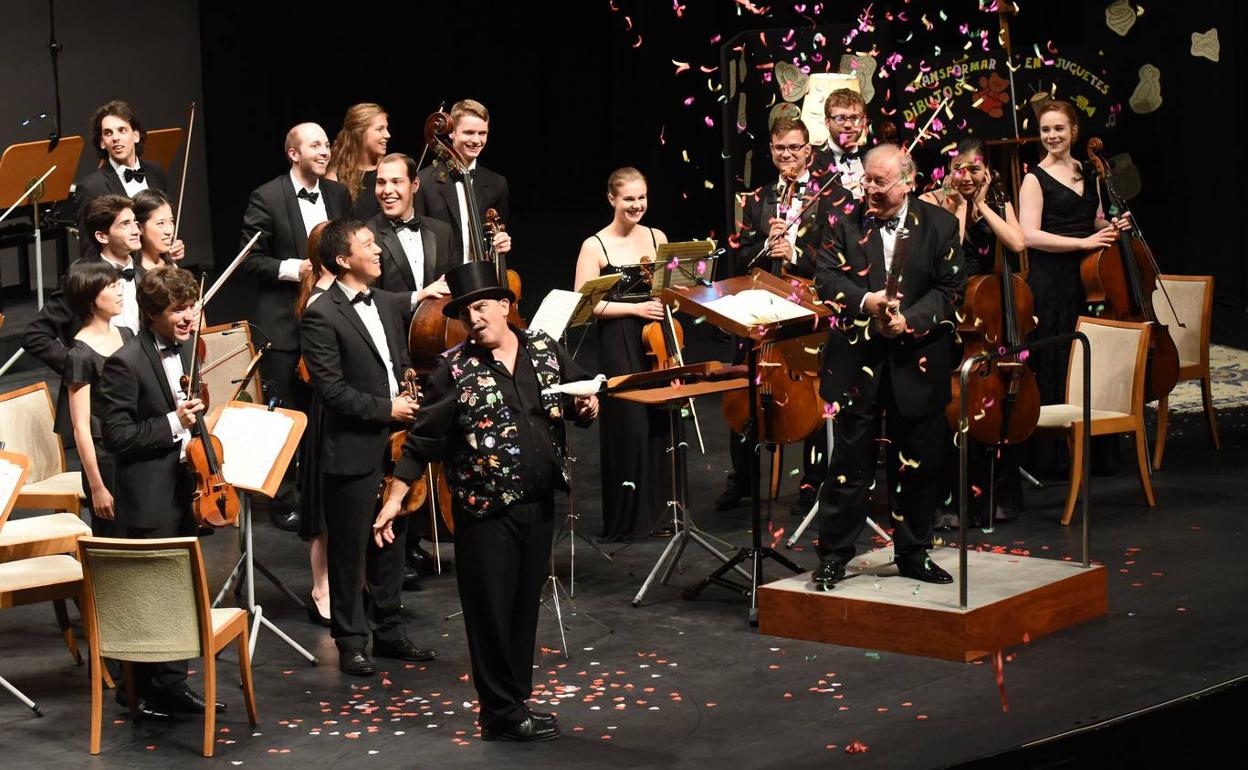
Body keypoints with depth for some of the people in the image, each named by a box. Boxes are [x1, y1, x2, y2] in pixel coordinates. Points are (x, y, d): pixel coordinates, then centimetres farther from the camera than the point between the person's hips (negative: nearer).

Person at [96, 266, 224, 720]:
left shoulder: (187, 351, 8)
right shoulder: (125, 364, -17)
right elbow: (116, 436, -19)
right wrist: (174, 424, -23)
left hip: (184, 492, 8)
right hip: (148, 502, -8)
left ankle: (172, 686, 24)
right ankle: (141, 691, 9)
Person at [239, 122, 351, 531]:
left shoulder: (338, 194, 7)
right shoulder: (267, 198, -9)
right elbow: (249, 259, -9)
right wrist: (294, 268, -20)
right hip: (282, 323, -5)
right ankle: (284, 501, 12)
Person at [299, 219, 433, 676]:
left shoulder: (390, 304, 9)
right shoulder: (321, 317, -12)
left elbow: (402, 363, 22)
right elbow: (331, 389, -17)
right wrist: (385, 409, -15)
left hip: (394, 445, 7)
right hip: (353, 453, -7)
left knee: (390, 544, 15)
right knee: (350, 551, 3)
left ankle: (388, 631, 26)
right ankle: (351, 642, 12)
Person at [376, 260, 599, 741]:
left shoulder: (545, 351, 4)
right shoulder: (455, 369, -6)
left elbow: (583, 394, 18)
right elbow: (422, 439, -4)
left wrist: (588, 407, -6)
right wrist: (394, 499, -7)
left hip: (539, 503, 4)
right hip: (485, 508, -4)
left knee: (526, 606, 12)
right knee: (491, 609, 0)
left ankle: (516, 701, 24)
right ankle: (501, 713, 10)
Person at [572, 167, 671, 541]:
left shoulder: (657, 238, 9)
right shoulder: (595, 247, -5)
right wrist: (635, 308, -16)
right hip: (619, 346, -4)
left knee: (660, 425, 2)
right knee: (628, 427, -7)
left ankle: (658, 511, 15)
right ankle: (626, 520, 5)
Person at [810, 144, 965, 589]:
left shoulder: (939, 225, 2)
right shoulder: (847, 224, 3)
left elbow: (951, 289, -2)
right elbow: (826, 278, -3)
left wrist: (910, 320, -16)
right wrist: (865, 300, -20)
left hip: (918, 361, 1)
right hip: (858, 359, 0)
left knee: (921, 465, 8)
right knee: (850, 461, 2)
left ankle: (913, 554, 21)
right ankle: (834, 555, 10)